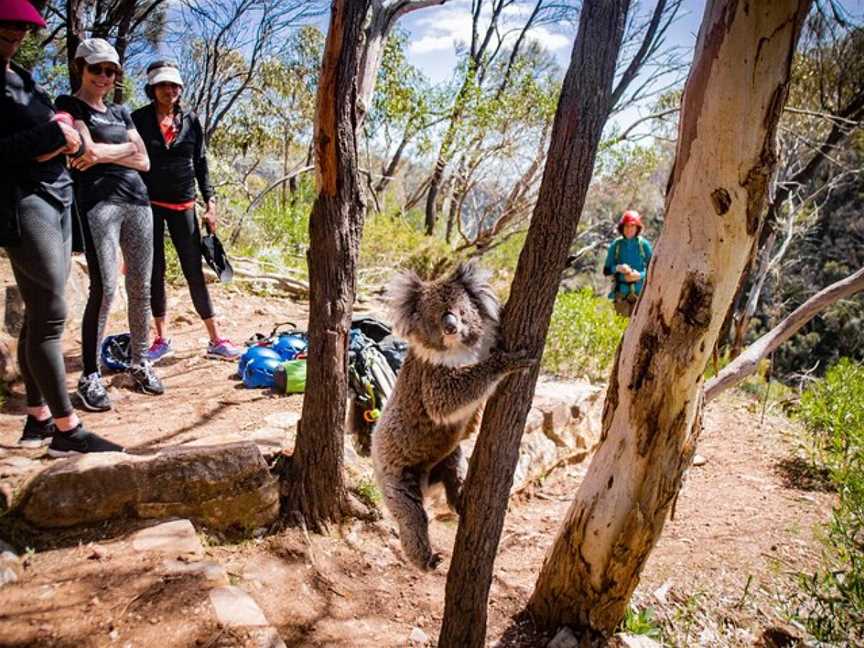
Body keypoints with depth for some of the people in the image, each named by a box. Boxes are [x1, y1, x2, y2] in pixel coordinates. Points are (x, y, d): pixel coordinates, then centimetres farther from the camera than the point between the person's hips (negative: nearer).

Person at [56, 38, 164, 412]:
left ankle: (139, 363, 15)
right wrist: (126, 148, 1)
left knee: (141, 288, 4)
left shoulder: (121, 113, 21)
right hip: (98, 201, -6)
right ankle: (90, 376, -4)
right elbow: (88, 150, -10)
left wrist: (104, 153, -1)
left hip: (137, 200, 6)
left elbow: (143, 162, 10)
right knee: (104, 289, -12)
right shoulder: (70, 105, 6)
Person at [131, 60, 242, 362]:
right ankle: (162, 339, 14)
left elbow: (201, 164, 8)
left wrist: (210, 203, 1)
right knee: (154, 271, 4)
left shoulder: (190, 120, 6)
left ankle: (216, 340, 3)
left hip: (183, 204, 1)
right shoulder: (138, 119, 1)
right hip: (148, 203, -1)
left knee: (194, 271, 0)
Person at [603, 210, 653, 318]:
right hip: (621, 291, 1)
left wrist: (640, 275, -15)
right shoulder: (616, 245, 3)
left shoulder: (644, 244, 1)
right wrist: (618, 268, -15)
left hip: (639, 291, 0)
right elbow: (606, 270, 5)